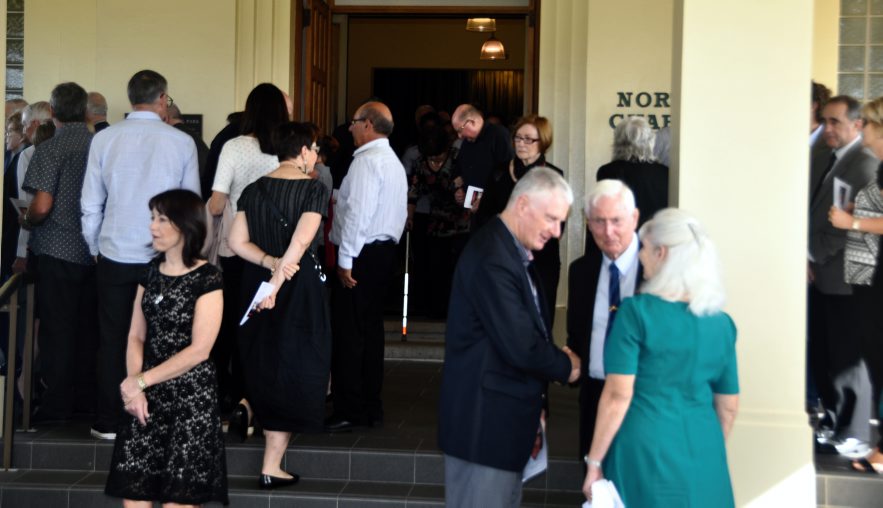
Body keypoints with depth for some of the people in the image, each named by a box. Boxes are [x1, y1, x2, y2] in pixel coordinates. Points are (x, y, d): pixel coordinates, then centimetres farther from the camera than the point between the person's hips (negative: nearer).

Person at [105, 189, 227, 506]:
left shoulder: (207, 279, -8)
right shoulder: (152, 272, 11)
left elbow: (199, 350, -14)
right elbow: (136, 337, 8)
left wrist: (141, 381, -12)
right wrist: (134, 389, -7)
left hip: (191, 396, -5)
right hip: (150, 396, 5)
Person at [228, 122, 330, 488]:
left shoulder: (253, 190, 5)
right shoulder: (314, 189, -9)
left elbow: (237, 242, -1)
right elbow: (301, 242, -20)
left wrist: (269, 262, -8)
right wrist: (277, 282, -18)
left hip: (256, 281, 5)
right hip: (300, 288, -4)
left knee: (263, 360, 24)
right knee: (293, 365, 2)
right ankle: (271, 467, 4)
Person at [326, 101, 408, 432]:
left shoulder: (367, 160, -14)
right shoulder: (394, 162, 18)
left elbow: (358, 213, -20)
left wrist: (345, 261, -19)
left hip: (362, 254, -10)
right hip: (385, 250, 10)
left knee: (348, 333, -6)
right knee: (371, 329, 13)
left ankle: (349, 412, -4)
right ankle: (370, 408, 18)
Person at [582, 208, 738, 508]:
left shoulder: (637, 310, -9)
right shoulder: (721, 322, 6)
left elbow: (618, 394, -13)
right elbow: (728, 406, 12)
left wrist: (594, 461, -6)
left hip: (645, 452, -4)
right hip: (702, 457, 4)